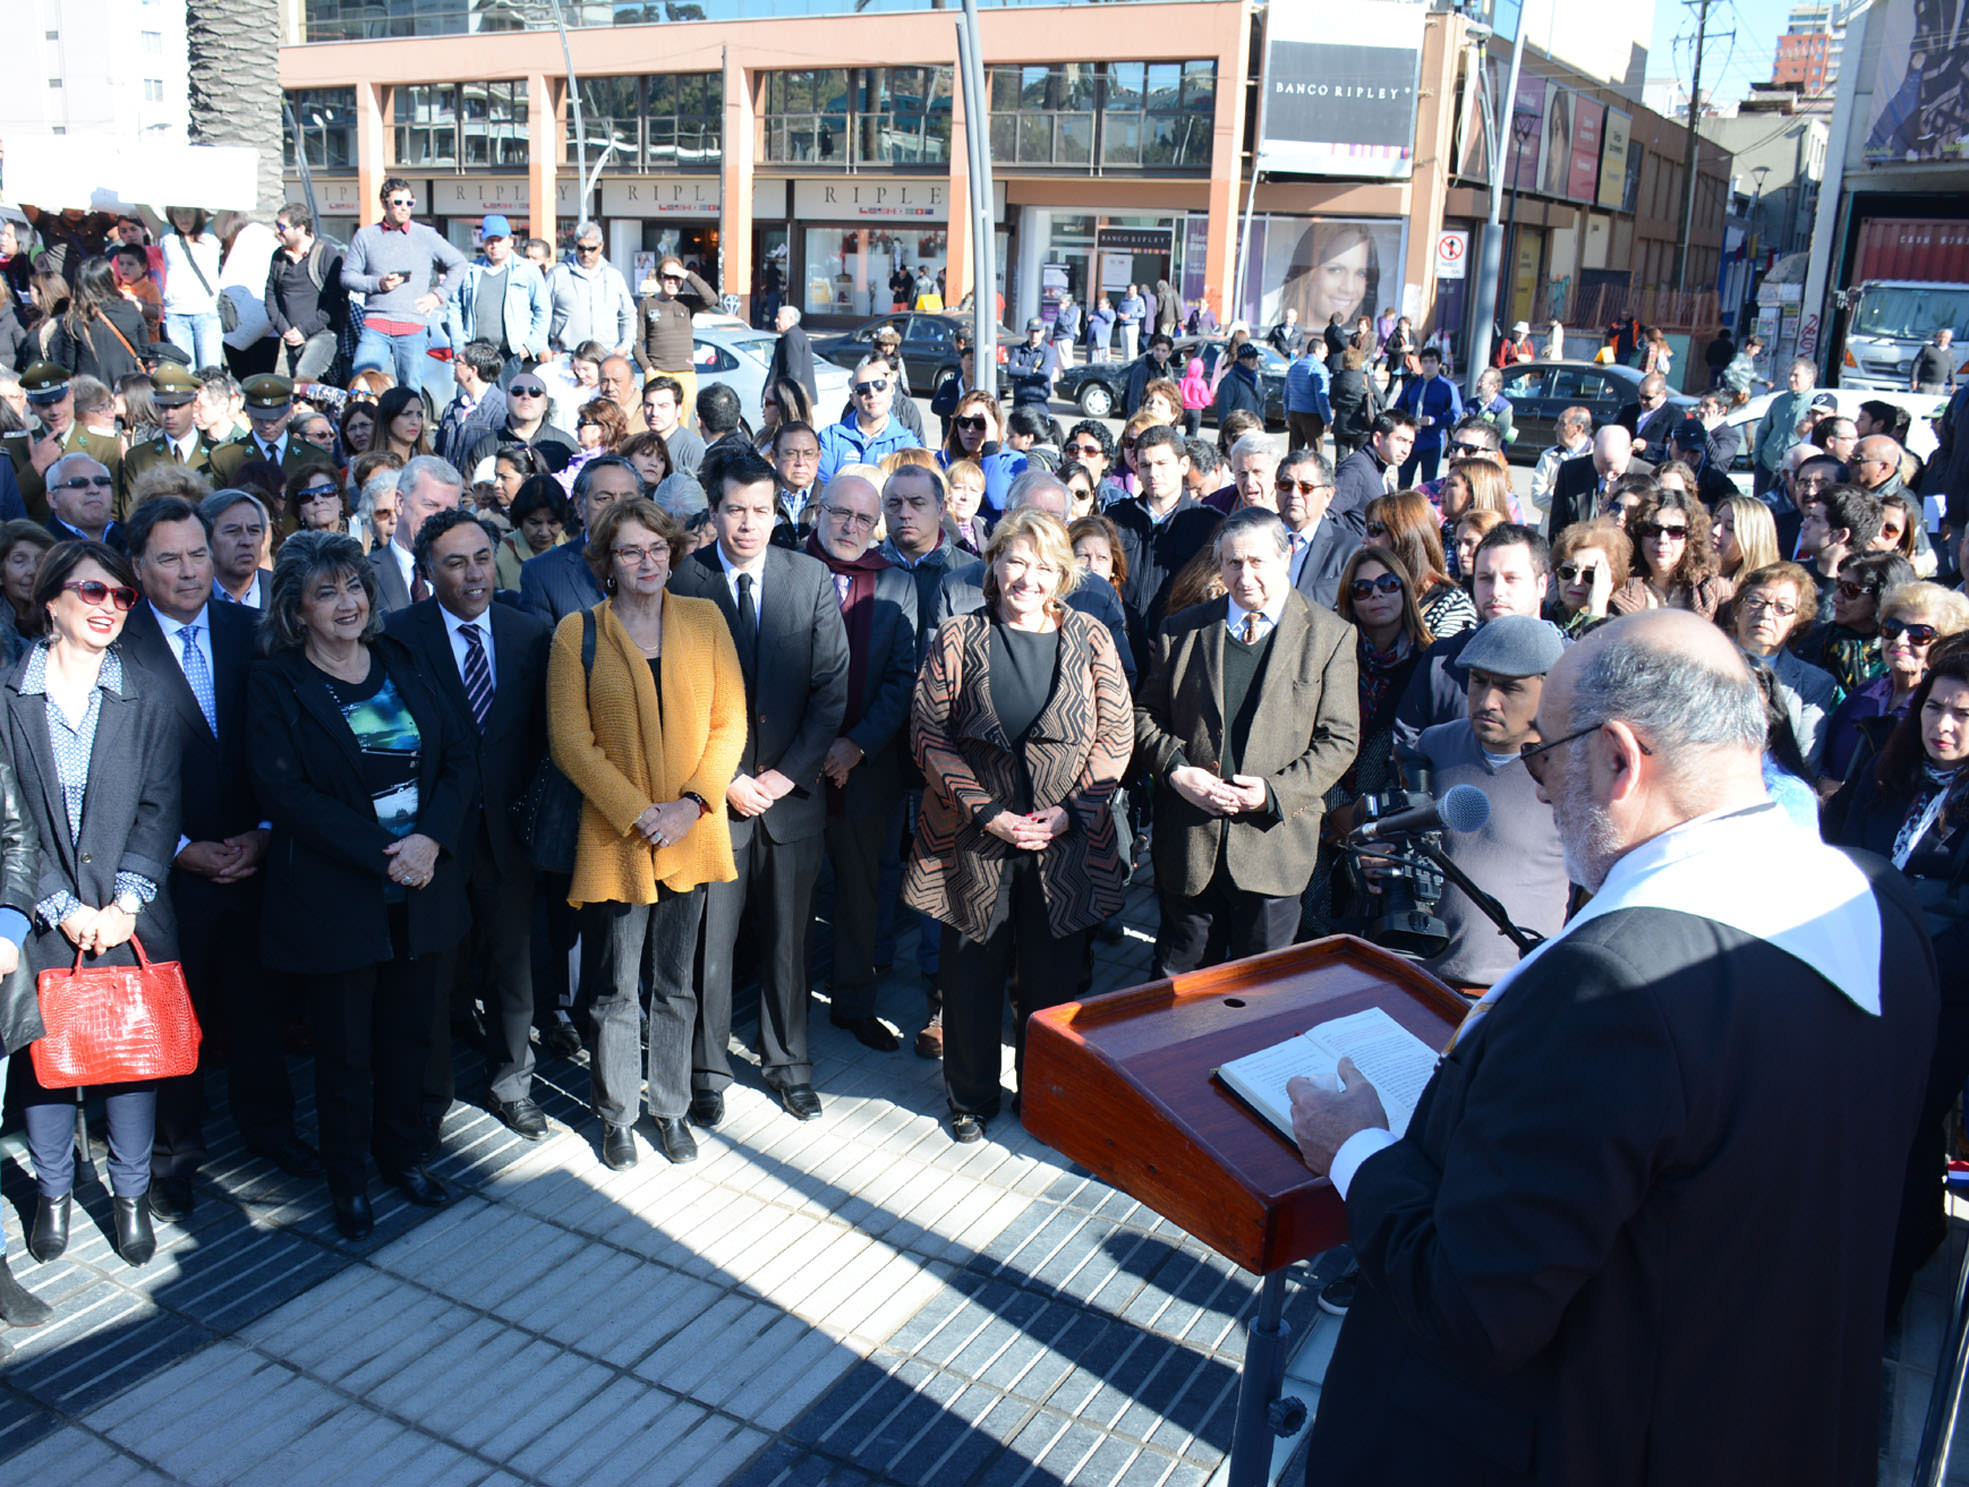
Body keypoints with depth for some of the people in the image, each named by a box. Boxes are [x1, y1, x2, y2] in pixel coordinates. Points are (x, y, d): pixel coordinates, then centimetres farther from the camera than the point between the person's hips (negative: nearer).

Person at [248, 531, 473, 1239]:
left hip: (423, 885, 4)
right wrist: (381, 854, -18)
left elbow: (458, 756, 3)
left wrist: (430, 839, -13)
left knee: (408, 1033, 14)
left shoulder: (399, 667, 8)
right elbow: (285, 793, -13)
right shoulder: (276, 683, -5)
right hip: (334, 894, -3)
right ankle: (347, 1177, 27)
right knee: (344, 1045, 8)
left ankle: (402, 1153, 33)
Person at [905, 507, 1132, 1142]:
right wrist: (988, 812, -12)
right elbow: (930, 734, -5)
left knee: (1054, 973, 9)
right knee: (972, 970, 9)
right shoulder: (957, 638, -1)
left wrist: (1069, 811, -10)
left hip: (1068, 841, 1)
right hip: (973, 835, -1)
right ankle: (972, 1096, 30)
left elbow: (1116, 734, 2)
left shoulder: (1089, 640, 3)